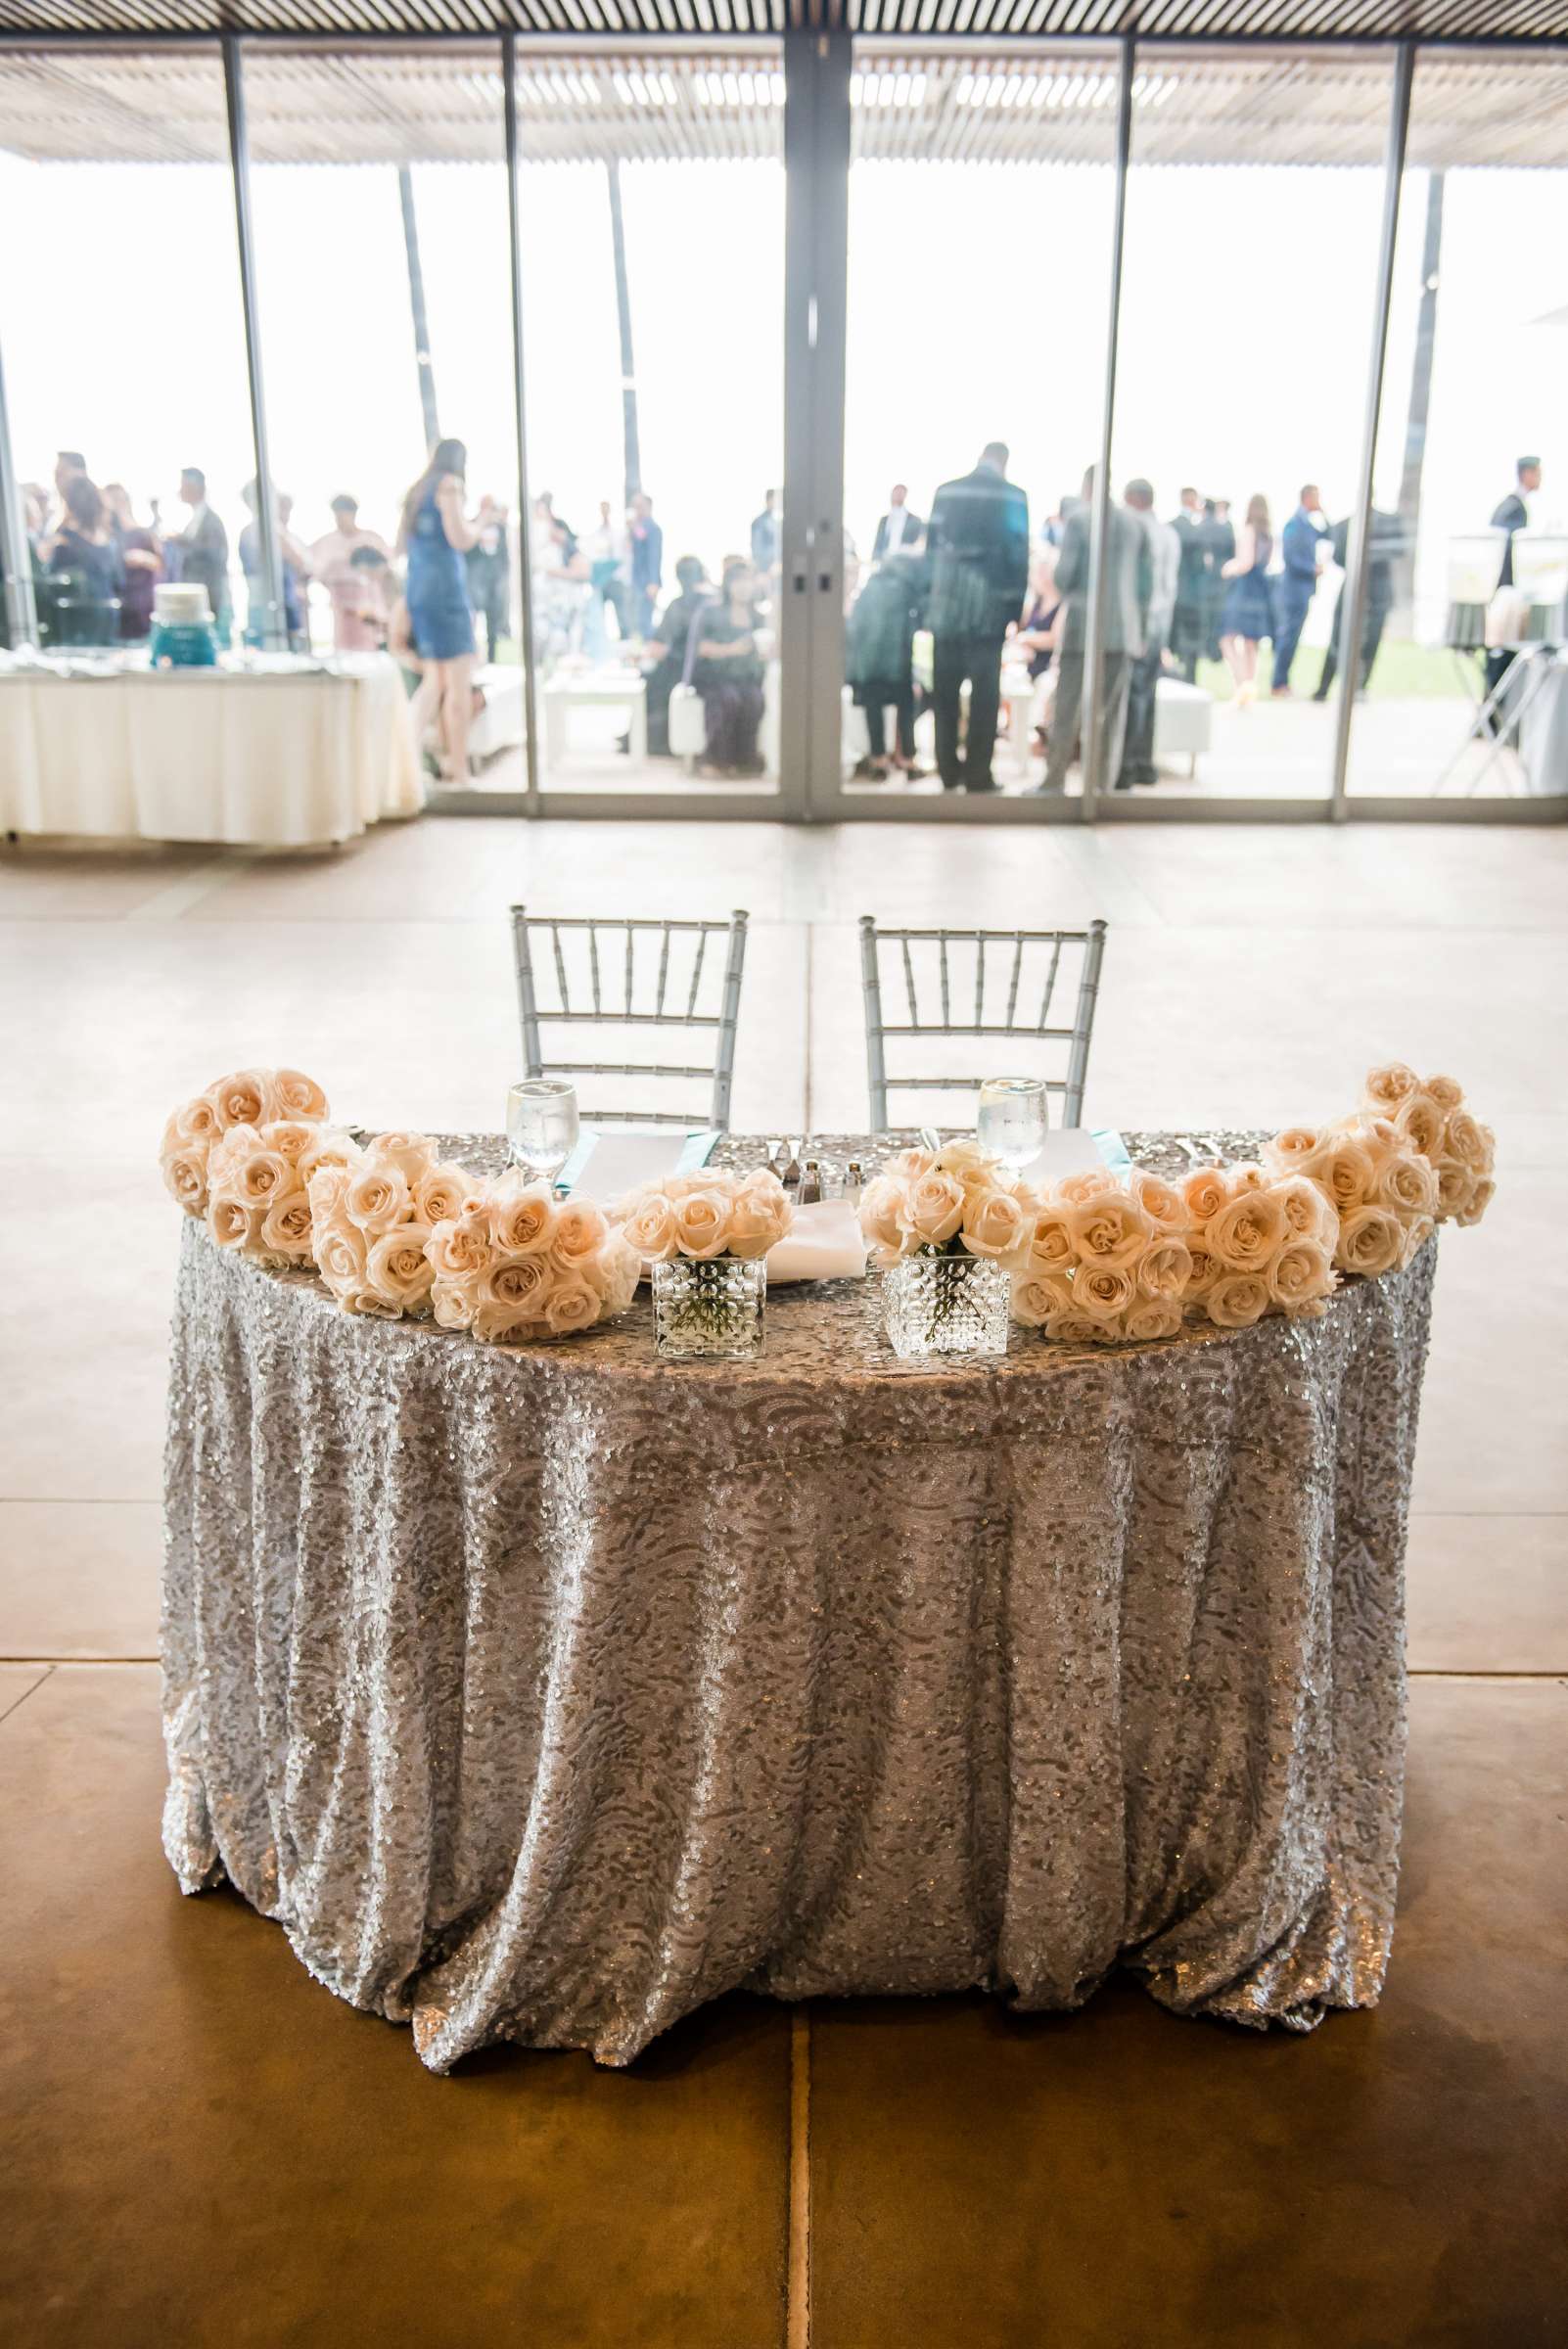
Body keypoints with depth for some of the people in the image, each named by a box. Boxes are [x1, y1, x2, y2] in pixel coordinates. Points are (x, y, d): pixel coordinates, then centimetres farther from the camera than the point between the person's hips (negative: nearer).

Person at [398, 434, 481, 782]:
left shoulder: (416, 490, 18)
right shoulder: (449, 484, -6)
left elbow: (401, 546, 22)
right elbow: (460, 539, -15)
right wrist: (479, 524, 3)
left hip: (416, 588, 9)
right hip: (444, 587, -8)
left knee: (435, 679, 14)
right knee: (460, 682, -7)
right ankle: (459, 771, -8)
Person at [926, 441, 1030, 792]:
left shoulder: (946, 492, 8)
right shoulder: (1012, 497, -1)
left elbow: (931, 546, 10)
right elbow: (1018, 554, -2)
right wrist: (1015, 606, 4)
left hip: (946, 605, 3)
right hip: (989, 607, -3)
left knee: (946, 693, 10)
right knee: (984, 695, 1)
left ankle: (948, 770, 13)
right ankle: (977, 774, 0)